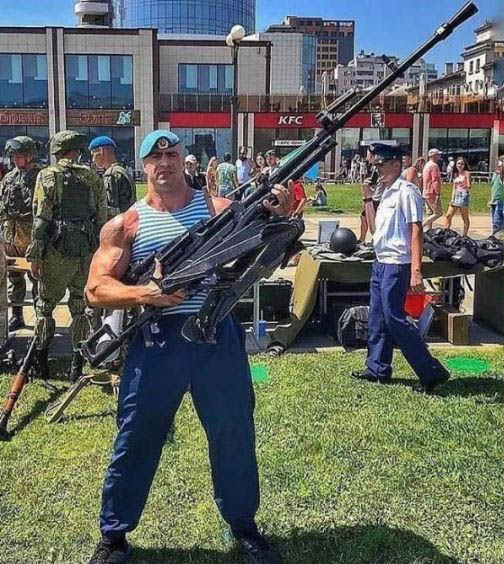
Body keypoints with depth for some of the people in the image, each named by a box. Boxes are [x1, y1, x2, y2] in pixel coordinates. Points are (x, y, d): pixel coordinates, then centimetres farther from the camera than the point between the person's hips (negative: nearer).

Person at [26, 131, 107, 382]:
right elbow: (102, 217, 6)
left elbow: (41, 218, -8)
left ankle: (40, 362, 14)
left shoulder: (47, 175, -2)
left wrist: (35, 256, -6)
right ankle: (77, 364, 15)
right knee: (80, 305, 12)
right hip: (88, 250, 3)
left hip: (59, 250, -3)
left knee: (45, 304, 11)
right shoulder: (92, 177, 7)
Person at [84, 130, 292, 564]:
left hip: (218, 337, 1)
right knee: (135, 440, 9)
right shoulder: (125, 225, 3)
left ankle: (243, 526, 35)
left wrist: (279, 218, -18)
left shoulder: (219, 208, 5)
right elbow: (96, 290, -3)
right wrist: (146, 293, -20)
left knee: (235, 435, 12)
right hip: (155, 341, 0)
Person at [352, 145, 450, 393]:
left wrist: (416, 271, -25)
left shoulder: (406, 191, -13)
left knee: (394, 318, -9)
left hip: (397, 264, -10)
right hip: (381, 263, 10)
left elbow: (416, 231, -20)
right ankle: (378, 369, 25)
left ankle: (431, 371, -1)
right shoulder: (386, 193, 15)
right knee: (377, 319, 13)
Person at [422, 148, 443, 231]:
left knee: (431, 214, 13)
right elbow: (435, 181, -22)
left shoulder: (427, 165, 16)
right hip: (433, 194, -10)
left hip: (426, 194, 10)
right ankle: (422, 226, -12)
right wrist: (438, 194, -22)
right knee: (438, 213, -6)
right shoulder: (434, 166, -15)